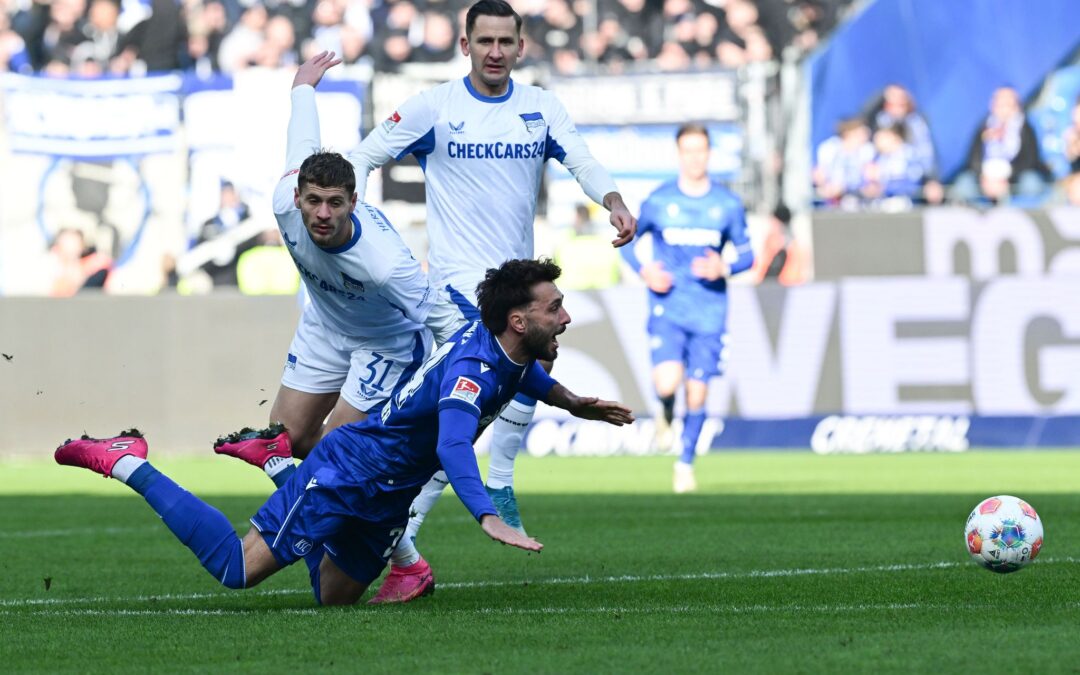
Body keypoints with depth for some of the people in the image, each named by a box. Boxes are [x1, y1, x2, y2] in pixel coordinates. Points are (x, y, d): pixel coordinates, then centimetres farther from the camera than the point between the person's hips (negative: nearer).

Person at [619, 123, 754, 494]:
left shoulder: (728, 204, 2)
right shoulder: (658, 201, -1)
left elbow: (747, 254, 9)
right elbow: (627, 240, 11)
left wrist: (725, 268, -12)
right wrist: (644, 271, -7)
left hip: (710, 313, 1)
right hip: (667, 308, -1)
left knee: (697, 393, 1)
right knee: (667, 382, -21)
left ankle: (686, 463, 21)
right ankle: (666, 412, 16)